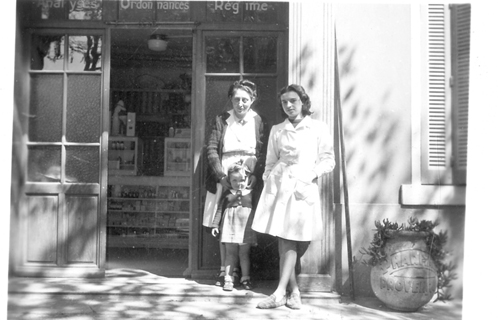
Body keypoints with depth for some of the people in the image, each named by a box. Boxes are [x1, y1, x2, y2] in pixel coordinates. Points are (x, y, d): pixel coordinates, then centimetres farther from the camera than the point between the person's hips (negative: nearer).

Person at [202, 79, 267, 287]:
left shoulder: (258, 122, 6)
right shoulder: (221, 120, 6)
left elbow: (263, 153, 1)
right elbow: (211, 149, 1)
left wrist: (255, 176, -13)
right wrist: (221, 176, -11)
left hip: (249, 182, -1)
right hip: (223, 180, 1)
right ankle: (224, 269, 11)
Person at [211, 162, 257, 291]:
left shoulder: (250, 193, 3)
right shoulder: (227, 194, 3)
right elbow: (220, 209, 5)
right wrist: (215, 225, 0)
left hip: (246, 228, 0)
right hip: (230, 227, 0)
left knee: (244, 254, 8)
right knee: (231, 254, 3)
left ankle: (245, 278, 18)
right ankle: (228, 279, 7)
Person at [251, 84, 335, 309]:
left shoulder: (318, 128, 5)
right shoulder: (277, 130, 13)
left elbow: (328, 160, 3)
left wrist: (311, 174, -11)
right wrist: (267, 184, 8)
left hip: (303, 187, -2)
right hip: (278, 185, 3)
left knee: (291, 241, -8)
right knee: (284, 241, -2)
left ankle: (280, 292, -9)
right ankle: (294, 292, 5)